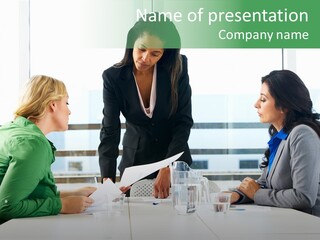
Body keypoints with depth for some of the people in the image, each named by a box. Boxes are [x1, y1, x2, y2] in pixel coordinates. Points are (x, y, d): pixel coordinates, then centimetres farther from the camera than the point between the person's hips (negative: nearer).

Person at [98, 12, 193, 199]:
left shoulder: (178, 67, -15)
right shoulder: (113, 77, -15)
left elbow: (184, 122, -15)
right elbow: (110, 132, -17)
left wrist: (167, 169, -25)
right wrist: (107, 180, -30)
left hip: (175, 160, 0)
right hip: (135, 162, 0)